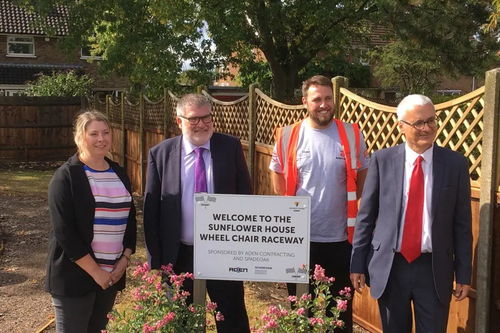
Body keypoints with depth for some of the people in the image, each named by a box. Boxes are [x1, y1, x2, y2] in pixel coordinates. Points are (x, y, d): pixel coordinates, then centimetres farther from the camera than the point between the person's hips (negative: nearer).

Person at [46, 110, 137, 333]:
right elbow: (63, 230, -14)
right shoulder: (66, 176, -8)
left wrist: (125, 259, -1)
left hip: (112, 272, 5)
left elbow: (130, 219, 12)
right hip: (75, 274, -5)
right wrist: (94, 270, -14)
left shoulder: (119, 174, 8)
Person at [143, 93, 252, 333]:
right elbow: (151, 210, 1)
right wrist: (156, 258, -2)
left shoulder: (231, 147, -2)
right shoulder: (160, 154, -2)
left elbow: (245, 196, 2)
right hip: (179, 256, 1)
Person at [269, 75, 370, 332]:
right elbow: (279, 183, 8)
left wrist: (347, 206, 2)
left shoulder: (352, 135, -3)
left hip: (340, 237, 0)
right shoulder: (288, 137, -4)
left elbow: (363, 177, 8)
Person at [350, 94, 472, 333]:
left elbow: (462, 223, 2)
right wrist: (358, 263, 1)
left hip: (434, 269, 0)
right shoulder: (382, 160, -3)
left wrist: (463, 273, 2)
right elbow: (366, 215, 1)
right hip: (389, 267, 0)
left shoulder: (455, 163, -1)